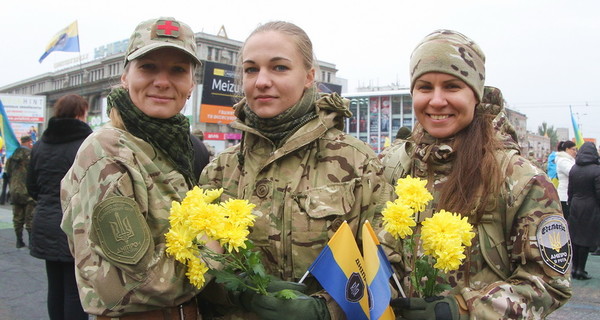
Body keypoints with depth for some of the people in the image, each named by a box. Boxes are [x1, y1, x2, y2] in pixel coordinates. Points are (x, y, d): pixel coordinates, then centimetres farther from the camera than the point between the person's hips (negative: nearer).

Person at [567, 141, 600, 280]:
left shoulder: (573, 169, 2)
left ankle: (574, 267, 19)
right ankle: (581, 269, 6)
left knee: (575, 237, 12)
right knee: (586, 238, 2)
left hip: (575, 207, 5)